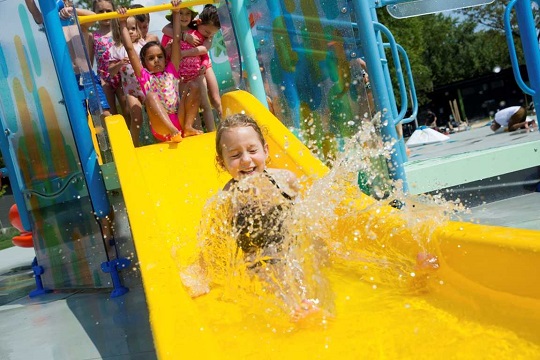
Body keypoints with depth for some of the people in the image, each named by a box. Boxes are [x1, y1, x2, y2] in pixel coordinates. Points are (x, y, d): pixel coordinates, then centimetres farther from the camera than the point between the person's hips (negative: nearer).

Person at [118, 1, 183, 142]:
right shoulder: (144, 76, 13)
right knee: (151, 95, -26)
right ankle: (173, 130, -42)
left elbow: (176, 40, 13)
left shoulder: (171, 71, 17)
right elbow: (129, 48, 7)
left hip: (181, 123, 2)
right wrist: (123, 23, 8)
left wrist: (176, 13, 10)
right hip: (161, 130, -2)